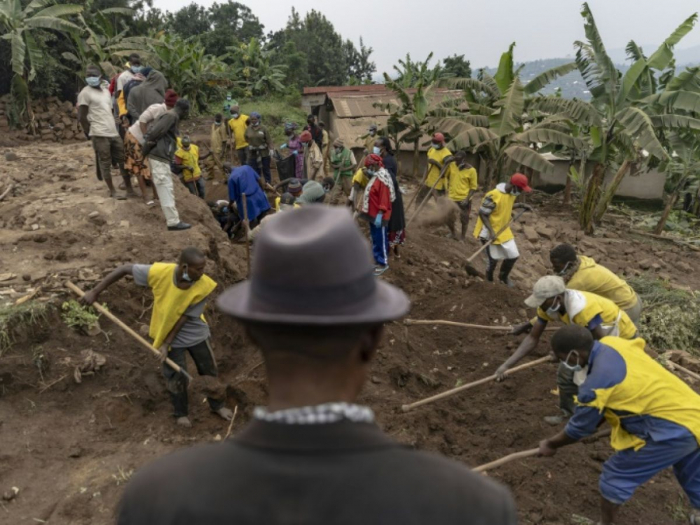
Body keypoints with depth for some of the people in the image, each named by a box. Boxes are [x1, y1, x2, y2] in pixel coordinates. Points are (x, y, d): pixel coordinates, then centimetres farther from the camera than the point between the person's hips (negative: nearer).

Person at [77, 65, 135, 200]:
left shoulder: (106, 90, 16)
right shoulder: (85, 93, -5)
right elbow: (82, 117, -6)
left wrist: (115, 126, 17)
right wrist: (90, 133, -4)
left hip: (114, 132, 7)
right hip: (99, 134, -7)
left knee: (124, 160, 7)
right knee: (105, 163, -2)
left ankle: (129, 188, 15)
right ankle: (112, 191, 6)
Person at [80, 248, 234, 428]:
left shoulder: (204, 286, -29)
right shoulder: (160, 272, -31)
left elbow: (185, 318, -21)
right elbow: (125, 269, -18)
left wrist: (166, 344, -17)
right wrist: (95, 291, -14)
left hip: (196, 334, 1)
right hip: (170, 334, 0)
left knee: (209, 371, 15)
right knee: (176, 376, 12)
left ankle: (217, 405, 41)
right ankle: (181, 413, 38)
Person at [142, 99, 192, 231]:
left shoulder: (171, 116, 20)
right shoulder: (171, 116, -11)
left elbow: (154, 131, 21)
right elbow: (155, 132, -19)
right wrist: (147, 149, -12)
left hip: (161, 156, 10)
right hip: (159, 156, -10)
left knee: (166, 189, 16)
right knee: (166, 190, -10)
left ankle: (172, 219, 25)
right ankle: (173, 222, -9)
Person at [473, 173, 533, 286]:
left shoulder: (512, 193, -2)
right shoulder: (494, 196, -28)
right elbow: (482, 214, -23)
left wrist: (521, 205, 5)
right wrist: (491, 231, -27)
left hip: (504, 231, 8)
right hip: (490, 232, -7)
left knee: (513, 255, 9)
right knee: (494, 259, 3)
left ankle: (504, 276, 33)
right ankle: (489, 275, 32)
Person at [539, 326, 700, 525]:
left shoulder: (597, 382, -23)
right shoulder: (612, 344, -2)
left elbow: (579, 427, -7)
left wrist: (550, 445, 9)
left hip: (672, 430, -9)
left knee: (615, 476, 7)